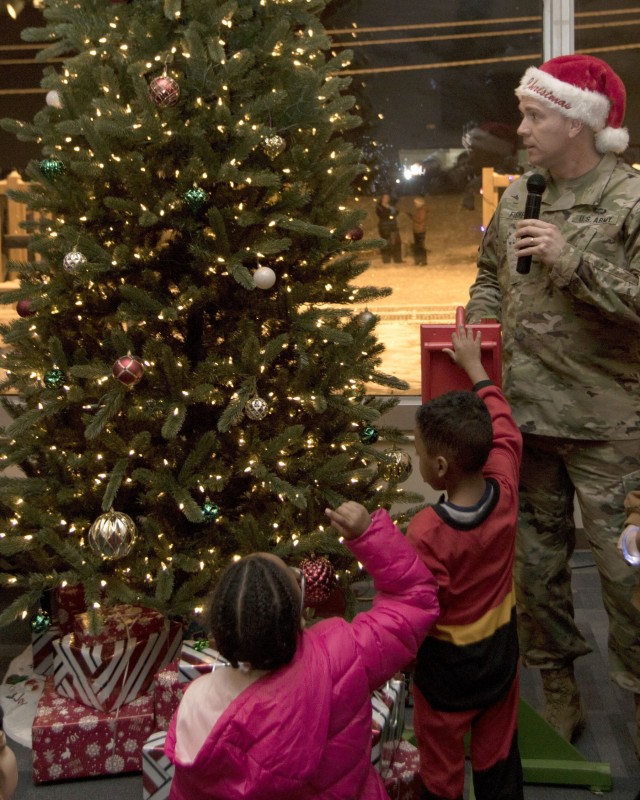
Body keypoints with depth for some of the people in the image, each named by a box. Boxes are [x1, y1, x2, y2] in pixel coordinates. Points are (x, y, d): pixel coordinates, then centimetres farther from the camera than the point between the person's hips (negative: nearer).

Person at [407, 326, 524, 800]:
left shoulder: (427, 531, -32)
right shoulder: (505, 491, -17)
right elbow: (504, 428, 1)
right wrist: (475, 368, 11)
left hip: (447, 661, -5)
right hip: (501, 649, 5)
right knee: (498, 753, 23)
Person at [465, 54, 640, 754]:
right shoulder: (516, 197, 8)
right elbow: (489, 275, 20)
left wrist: (573, 262, -23)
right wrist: (479, 325, 3)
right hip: (523, 412, 6)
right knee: (535, 556, 16)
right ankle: (557, 681, 34)